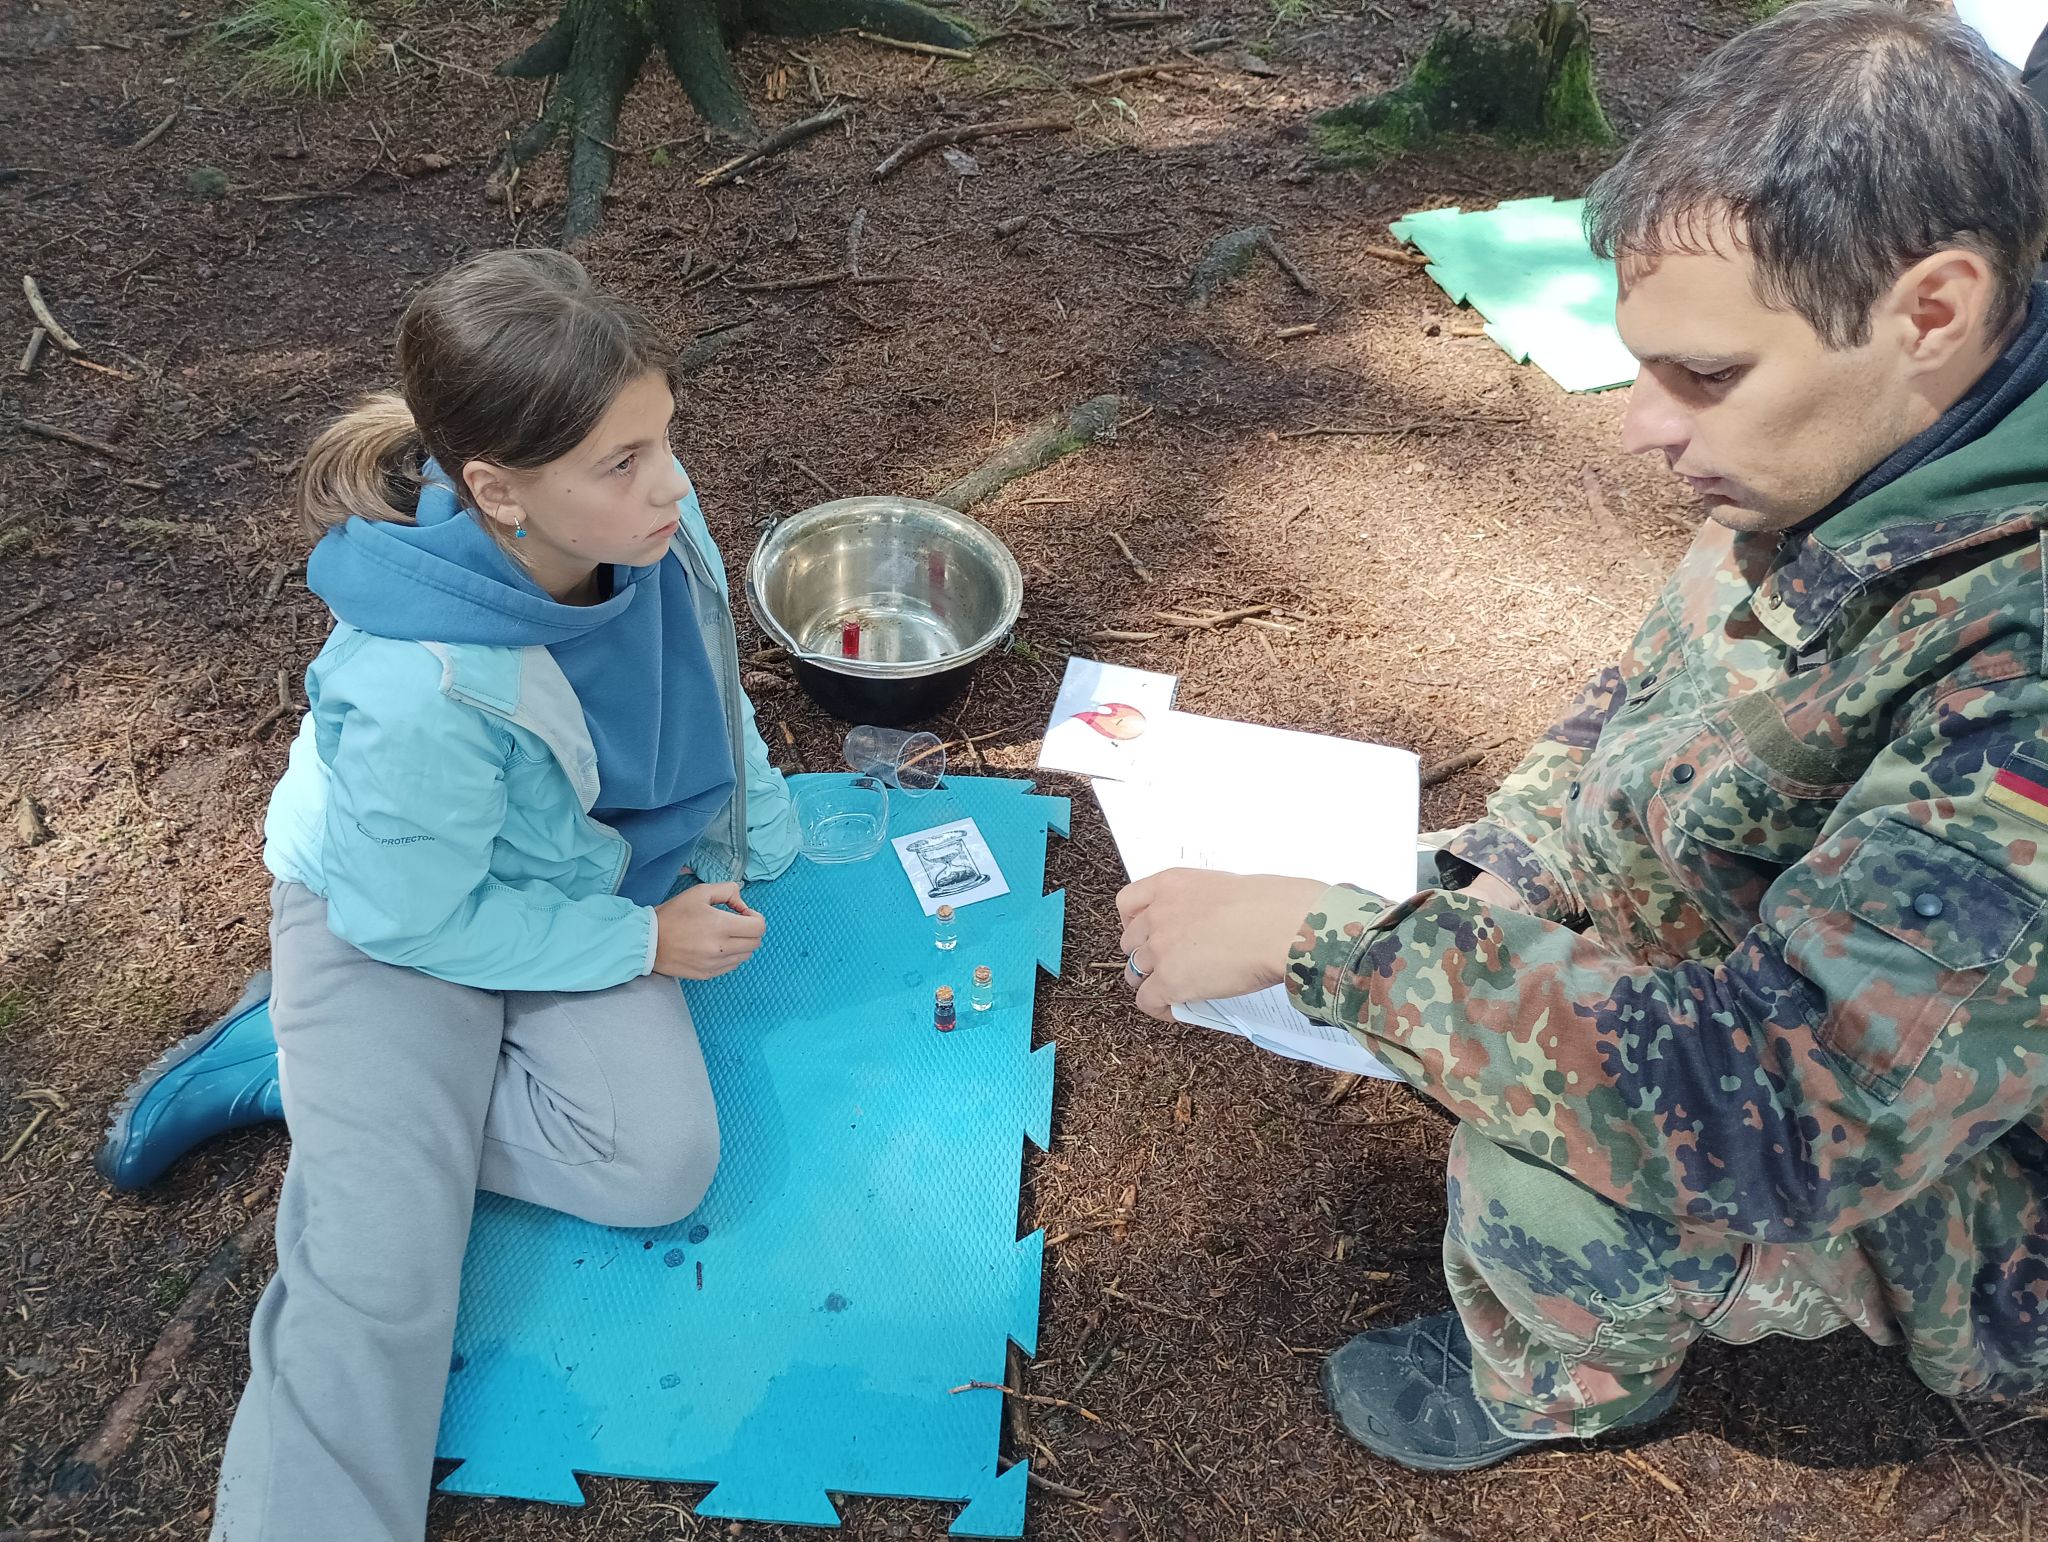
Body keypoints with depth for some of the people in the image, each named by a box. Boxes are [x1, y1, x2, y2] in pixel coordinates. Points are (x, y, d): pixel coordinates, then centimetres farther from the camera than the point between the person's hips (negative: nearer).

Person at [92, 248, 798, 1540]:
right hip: (390, 913, -5)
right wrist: (644, 942, -17)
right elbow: (416, 917, -23)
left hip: (576, 882, 5)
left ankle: (311, 1074, 3)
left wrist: (754, 844, 6)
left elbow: (709, 695, -1)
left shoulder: (647, 523, -23)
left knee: (661, 1165, -12)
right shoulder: (417, 695, -39)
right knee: (382, 1264, -16)